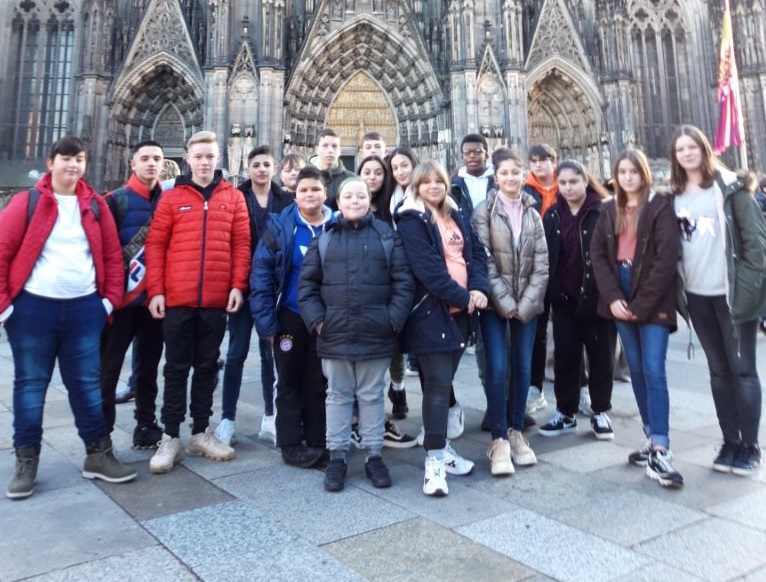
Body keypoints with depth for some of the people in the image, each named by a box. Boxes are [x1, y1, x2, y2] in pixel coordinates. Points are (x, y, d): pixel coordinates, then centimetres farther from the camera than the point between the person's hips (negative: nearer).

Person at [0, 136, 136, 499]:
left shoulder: (96, 206, 7)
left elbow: (112, 255, 7)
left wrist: (110, 299, 0)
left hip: (84, 308, 2)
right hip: (32, 308, -2)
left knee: (87, 383, 9)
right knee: (30, 384, 8)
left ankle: (98, 455, 19)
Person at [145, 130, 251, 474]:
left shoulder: (233, 197, 7)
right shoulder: (171, 198, 4)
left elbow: (241, 244, 4)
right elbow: (155, 245, 1)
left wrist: (238, 285, -5)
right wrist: (155, 290, -6)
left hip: (217, 300, 1)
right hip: (177, 299, -1)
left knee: (207, 367, 11)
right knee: (177, 368, 6)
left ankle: (201, 432, 23)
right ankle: (171, 437, 16)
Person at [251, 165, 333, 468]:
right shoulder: (280, 226, -7)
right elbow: (260, 273, -8)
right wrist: (266, 320, -13)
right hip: (290, 317, -1)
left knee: (318, 383, 12)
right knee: (290, 382, 10)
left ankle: (317, 443, 25)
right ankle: (291, 445, 22)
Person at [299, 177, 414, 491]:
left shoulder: (386, 235, 2)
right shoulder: (324, 237, 6)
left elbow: (404, 281, -1)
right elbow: (307, 283, 5)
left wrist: (394, 319, -8)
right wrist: (317, 320, -5)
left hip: (376, 334, -1)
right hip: (335, 334, 1)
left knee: (372, 396, 11)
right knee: (338, 396, 12)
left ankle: (374, 456, 25)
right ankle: (337, 456, 25)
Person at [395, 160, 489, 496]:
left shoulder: (456, 216, 17)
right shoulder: (411, 220, -6)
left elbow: (477, 252, 9)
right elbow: (427, 267, -16)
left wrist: (479, 288, -9)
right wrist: (462, 296, -14)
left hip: (460, 311, 7)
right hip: (431, 311, -7)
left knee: (443, 382, 13)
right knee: (438, 384, -7)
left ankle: (439, 446, 25)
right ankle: (434, 459, 1)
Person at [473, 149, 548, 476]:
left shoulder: (533, 214, 9)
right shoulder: (484, 212, -2)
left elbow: (541, 265, 4)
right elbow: (484, 261, -9)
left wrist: (525, 304, -7)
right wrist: (506, 302, -13)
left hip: (527, 304, 4)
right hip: (495, 303, -3)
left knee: (523, 367, 7)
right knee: (497, 368, -9)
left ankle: (516, 432, 22)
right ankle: (499, 439, 2)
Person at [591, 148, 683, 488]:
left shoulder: (660, 207, -3)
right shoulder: (609, 211, 12)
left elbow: (667, 259, -11)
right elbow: (597, 255, 4)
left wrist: (642, 305, -15)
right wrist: (613, 297, -9)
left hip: (653, 301, -5)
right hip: (621, 298, 5)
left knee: (654, 371, -10)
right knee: (637, 371, 9)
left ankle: (660, 452, -8)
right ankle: (652, 439, 20)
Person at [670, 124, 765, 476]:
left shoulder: (730, 187, -2)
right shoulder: (675, 197, 10)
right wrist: (675, 289, 4)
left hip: (731, 292, -4)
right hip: (697, 295, 4)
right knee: (718, 370, 11)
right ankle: (730, 442, 21)